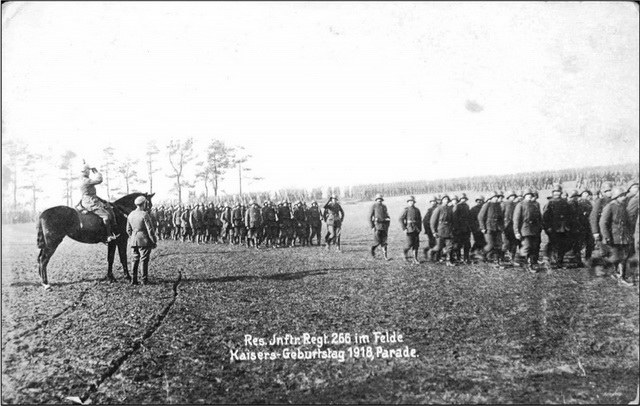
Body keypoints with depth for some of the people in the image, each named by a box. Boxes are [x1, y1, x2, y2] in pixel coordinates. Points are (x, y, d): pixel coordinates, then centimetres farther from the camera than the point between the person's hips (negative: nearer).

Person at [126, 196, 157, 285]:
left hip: (134, 241, 6)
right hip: (144, 241, -6)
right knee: (144, 260, 1)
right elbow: (150, 230, -14)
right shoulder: (144, 215, -15)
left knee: (135, 260, 13)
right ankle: (144, 280, 5)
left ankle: (133, 280, 14)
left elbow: (128, 230, 13)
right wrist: (154, 241, -7)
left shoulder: (130, 215, 6)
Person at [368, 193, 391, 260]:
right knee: (377, 241, -5)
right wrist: (372, 227, -10)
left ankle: (385, 255, 0)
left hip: (384, 225, 4)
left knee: (384, 241, 0)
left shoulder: (384, 206, 13)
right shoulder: (374, 206, -2)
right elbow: (370, 217, -4)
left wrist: (387, 225, 13)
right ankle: (373, 249, 24)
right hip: (377, 225, -4)